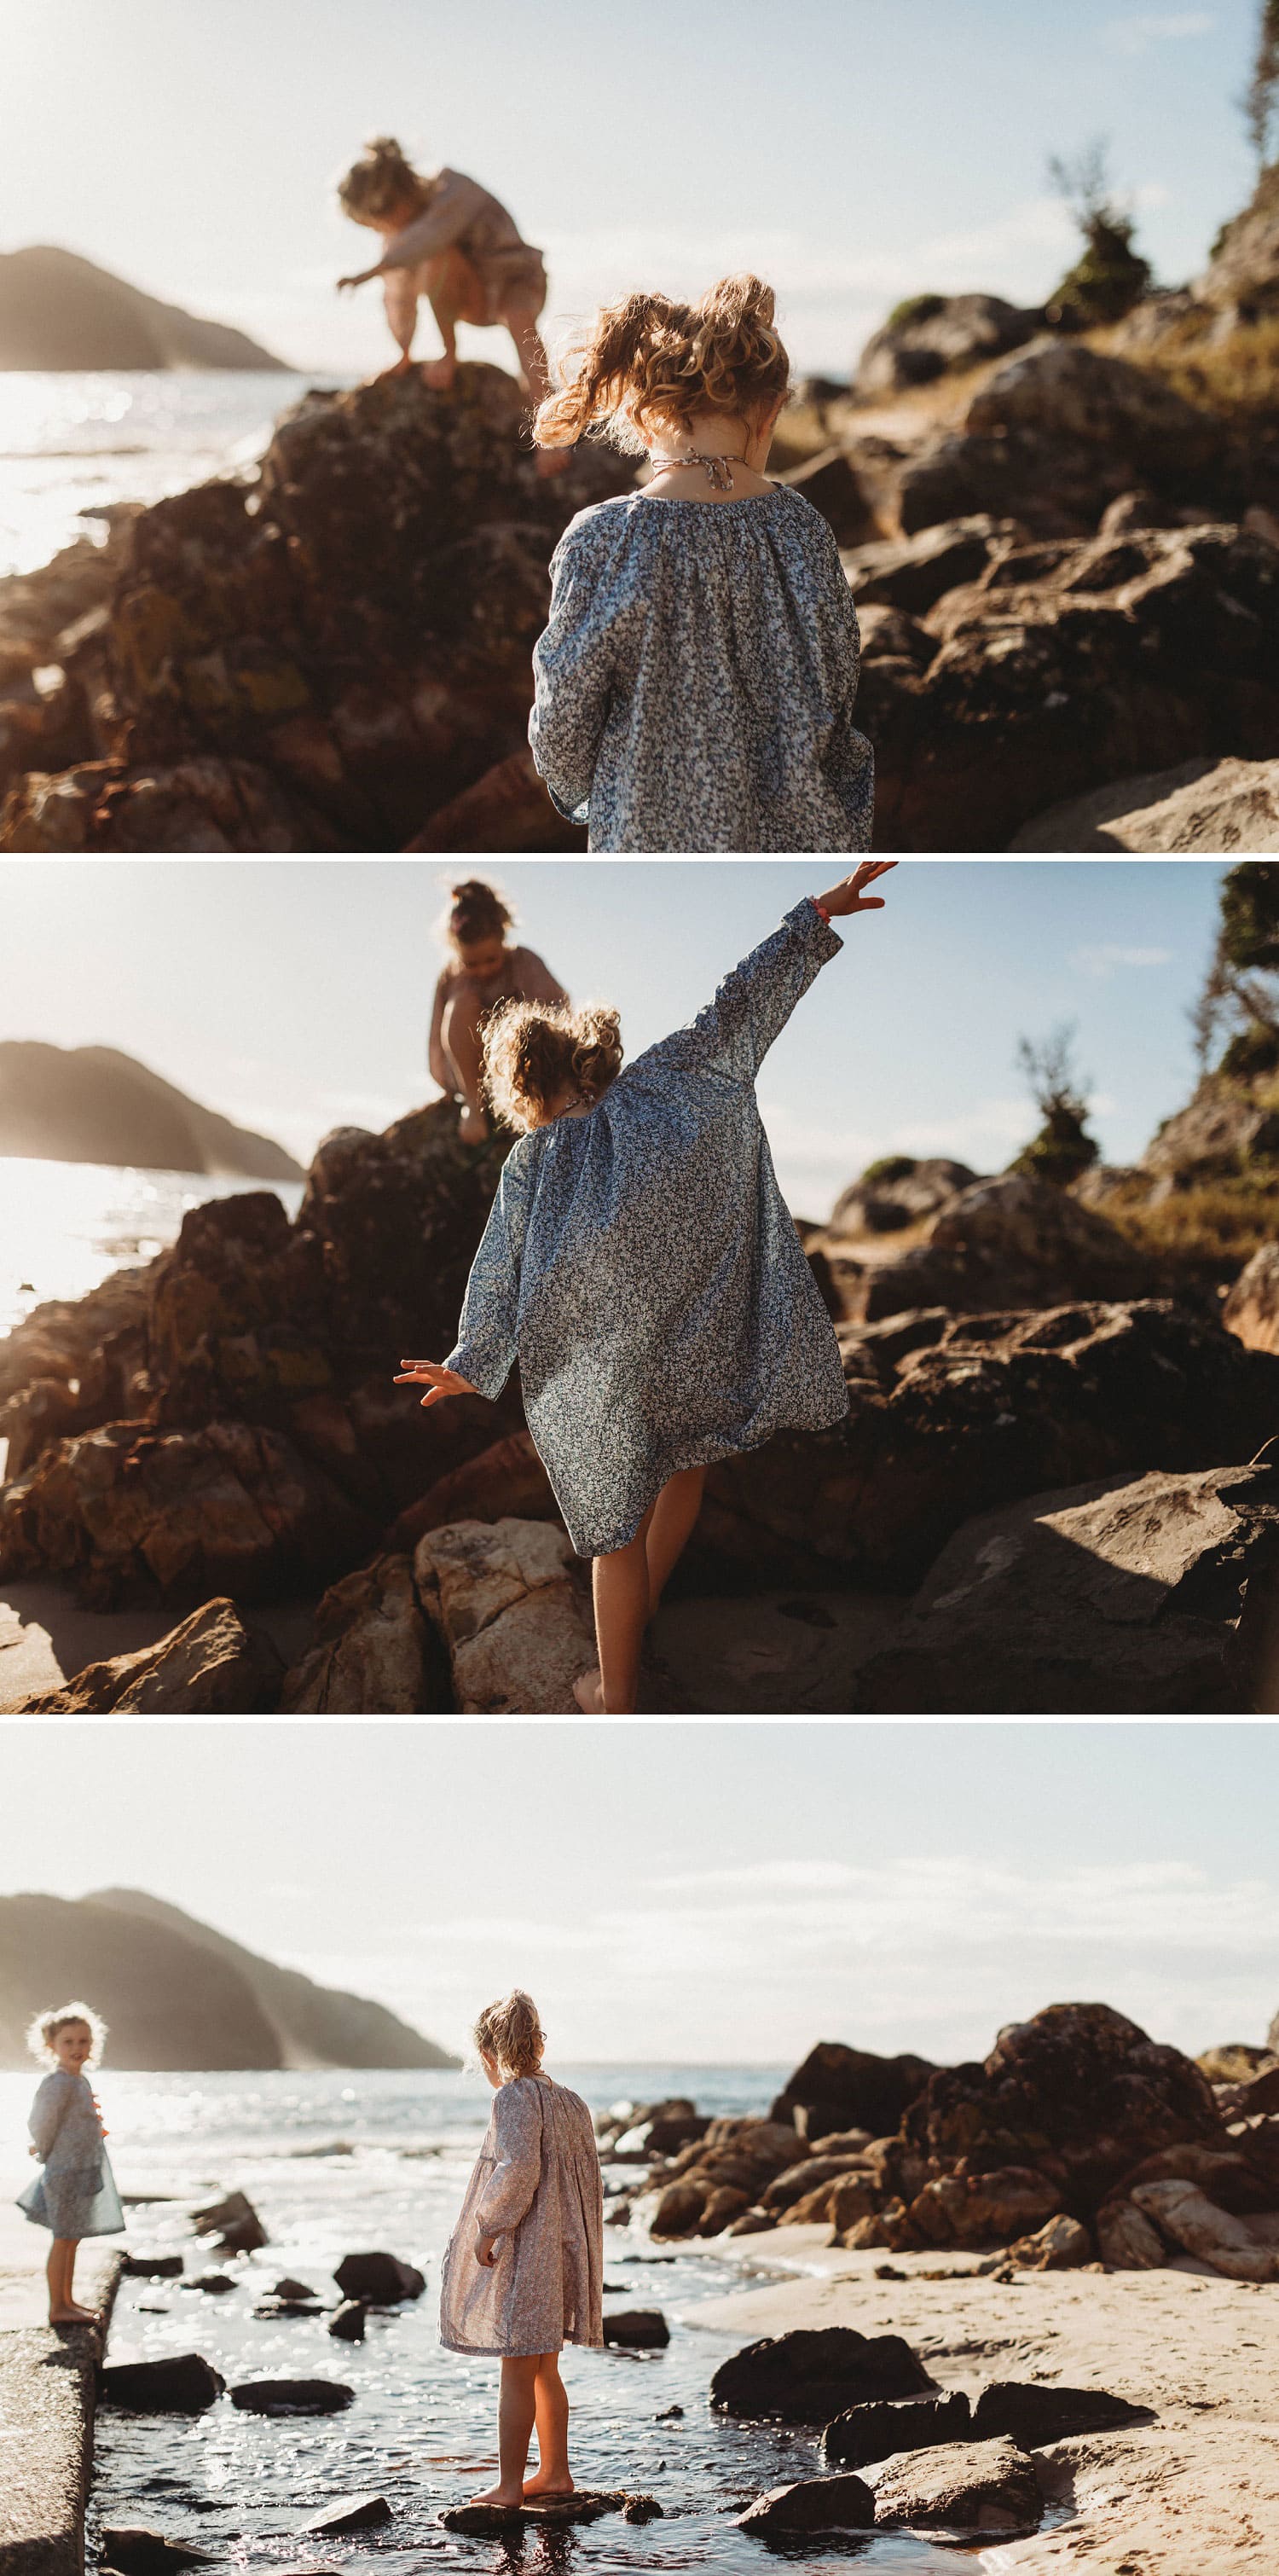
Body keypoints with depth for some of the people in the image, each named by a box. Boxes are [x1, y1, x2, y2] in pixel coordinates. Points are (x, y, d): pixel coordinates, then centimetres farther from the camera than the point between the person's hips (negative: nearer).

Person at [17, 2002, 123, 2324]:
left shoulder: (80, 2081, 8)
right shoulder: (58, 2084, -21)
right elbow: (42, 2126, -16)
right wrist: (46, 2154, -1)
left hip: (85, 2170, 9)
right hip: (67, 2172, -9)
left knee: (72, 2239, 17)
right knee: (64, 2239, 0)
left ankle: (68, 2301, 27)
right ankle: (57, 2308, 8)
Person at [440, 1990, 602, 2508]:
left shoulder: (514, 2097, -14)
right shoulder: (571, 2102, 11)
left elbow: (519, 2167, -25)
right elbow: (589, 2178, 13)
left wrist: (488, 2226, -18)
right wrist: (578, 2246, 18)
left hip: (523, 2252, -8)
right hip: (562, 2251, 8)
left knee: (517, 2373, -3)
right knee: (543, 2369, 17)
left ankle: (509, 2485, 1)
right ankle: (555, 2472, 23)